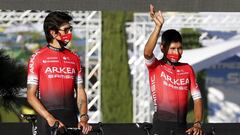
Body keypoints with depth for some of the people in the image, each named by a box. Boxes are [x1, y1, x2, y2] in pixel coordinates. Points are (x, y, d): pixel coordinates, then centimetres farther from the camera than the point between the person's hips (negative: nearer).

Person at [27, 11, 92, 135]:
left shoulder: (74, 58, 12)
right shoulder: (38, 57, 1)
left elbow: (80, 93, 11)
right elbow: (31, 95, -3)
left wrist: (83, 117, -6)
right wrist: (50, 118, -16)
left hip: (71, 121, 4)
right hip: (47, 122, -3)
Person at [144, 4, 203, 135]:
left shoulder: (187, 69, 12)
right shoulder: (155, 66, 2)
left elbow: (197, 98, 9)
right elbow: (147, 53, -20)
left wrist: (197, 124, -5)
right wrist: (158, 26, -29)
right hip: (161, 124, -4)